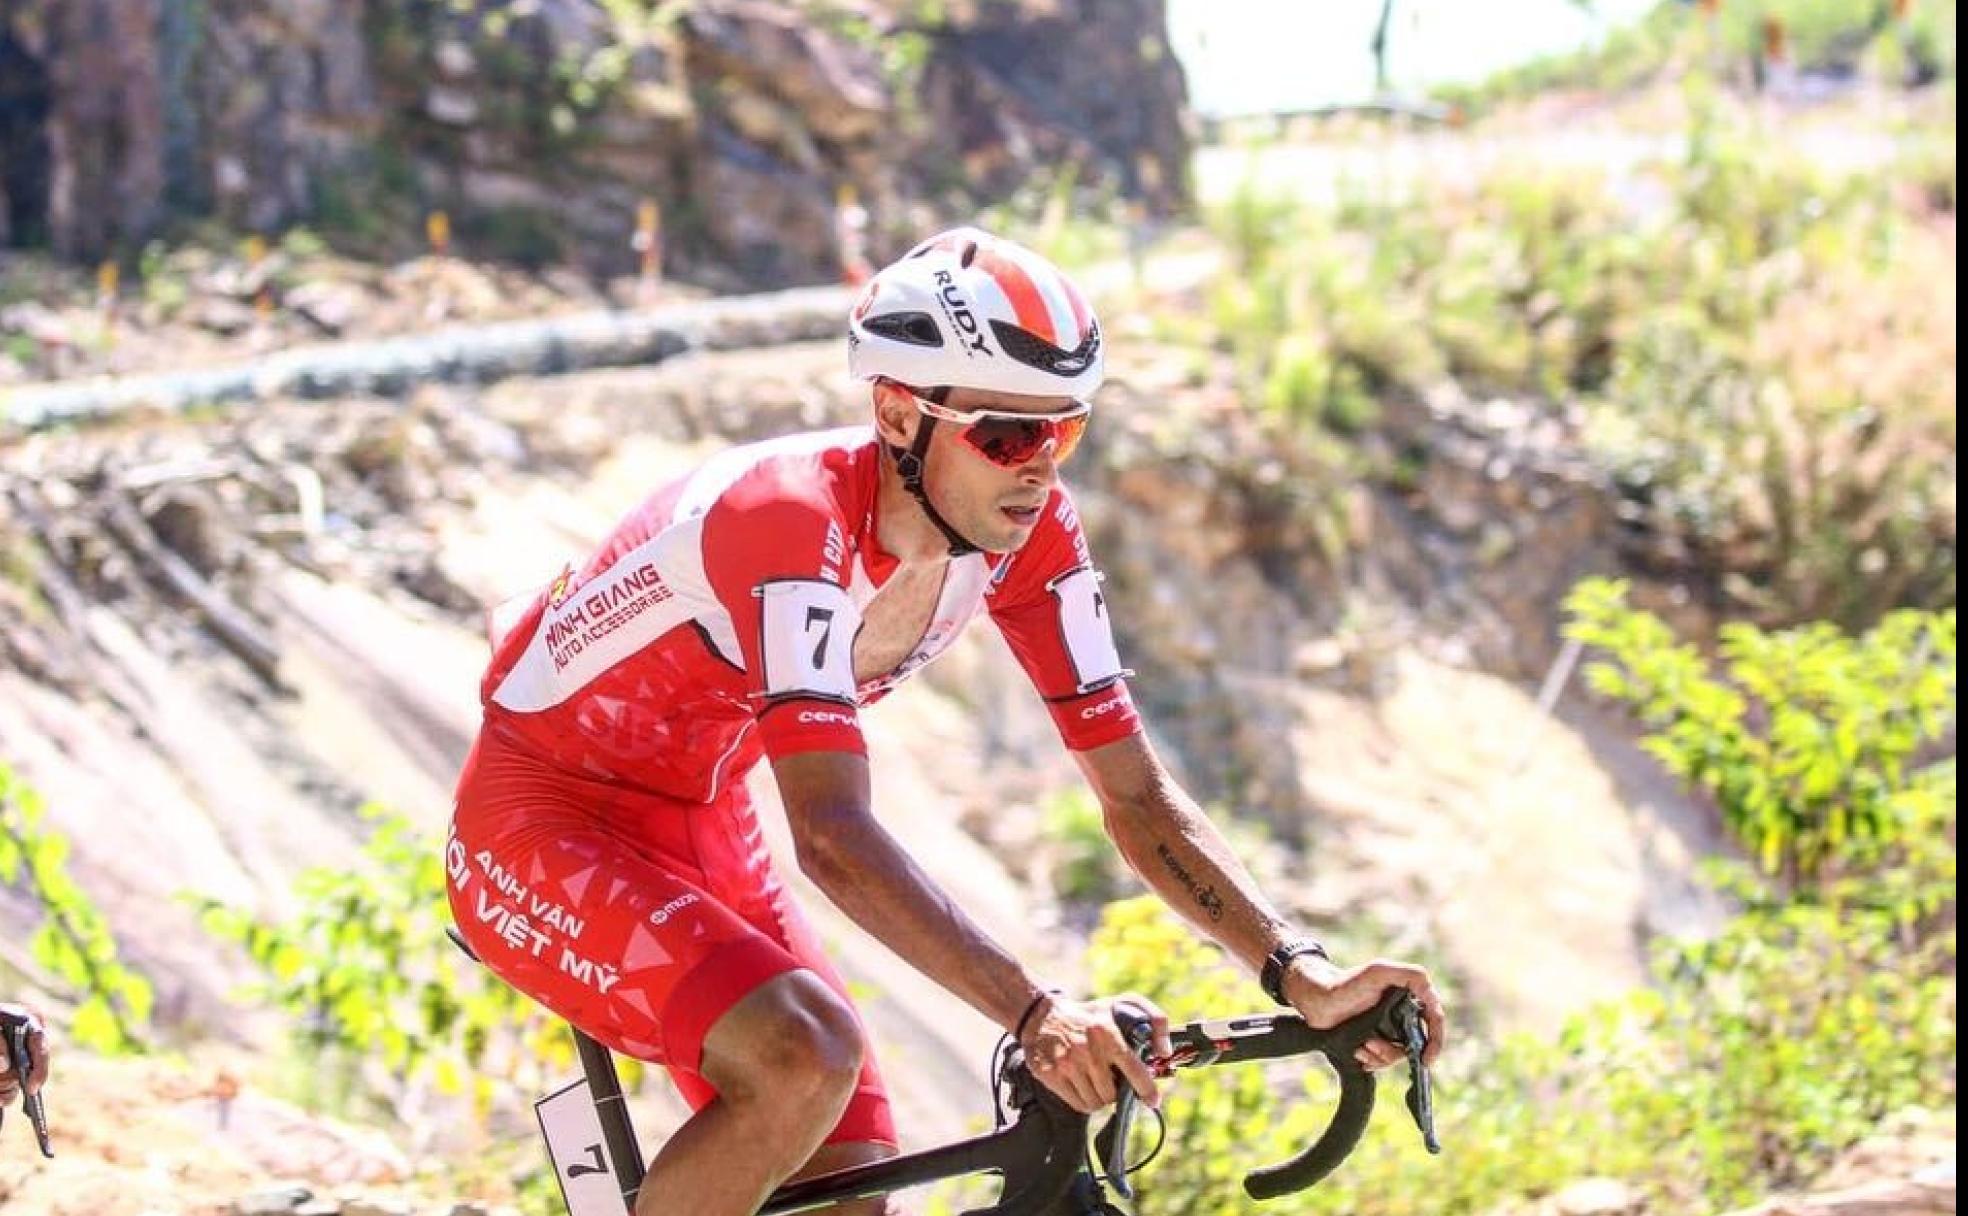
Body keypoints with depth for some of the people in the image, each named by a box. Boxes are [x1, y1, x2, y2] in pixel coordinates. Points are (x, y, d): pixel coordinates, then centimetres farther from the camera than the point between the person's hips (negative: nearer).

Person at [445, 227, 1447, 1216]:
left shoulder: (1027, 531, -12)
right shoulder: (797, 521, -34)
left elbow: (1135, 798, -11)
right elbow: (831, 835, -42)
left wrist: (1300, 973, -25)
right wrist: (1037, 1015, -53)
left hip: (695, 827, 8)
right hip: (541, 829, -8)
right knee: (806, 1055, -32)